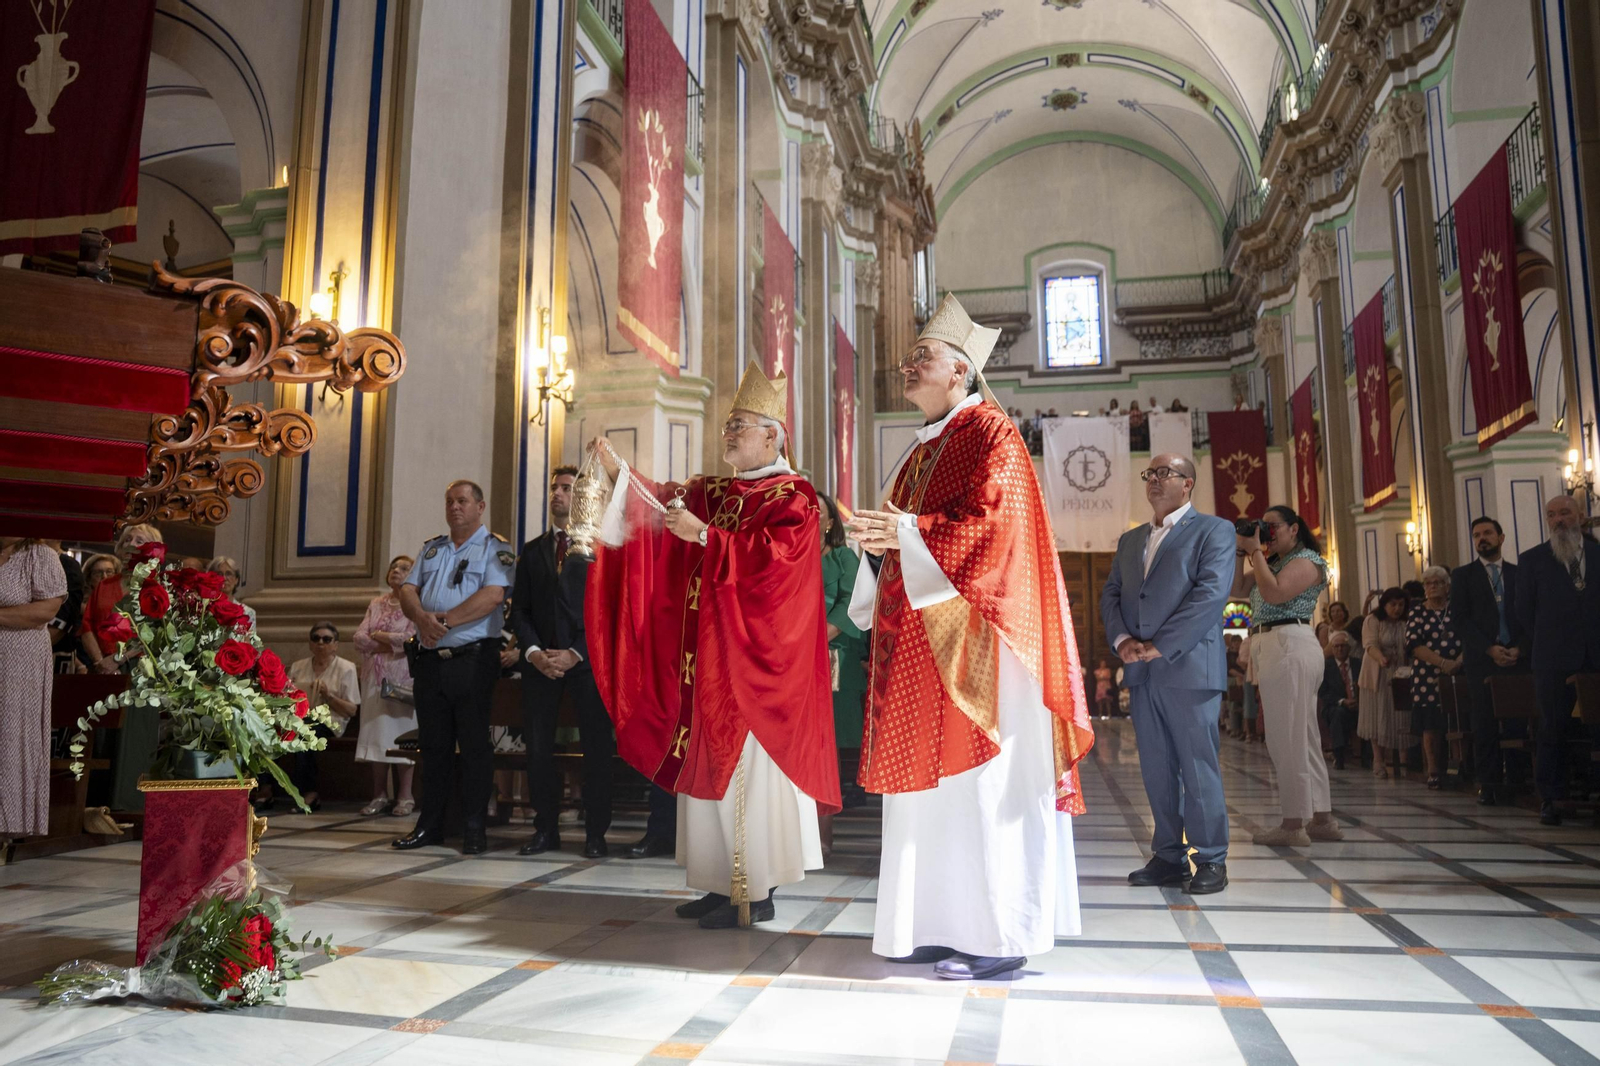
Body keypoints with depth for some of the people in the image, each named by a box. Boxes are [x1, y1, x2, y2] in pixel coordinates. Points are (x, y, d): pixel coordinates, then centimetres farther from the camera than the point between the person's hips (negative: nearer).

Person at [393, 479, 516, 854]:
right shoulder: (431, 549, 18)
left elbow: (493, 595, -15)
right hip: (430, 661, 5)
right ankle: (430, 824, 20)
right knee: (433, 743, 11)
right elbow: (408, 591, 10)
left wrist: (445, 620, -17)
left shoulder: (495, 548, 0)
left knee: (474, 744, -1)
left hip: (473, 658, -5)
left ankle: (474, 827, 6)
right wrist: (422, 618, -12)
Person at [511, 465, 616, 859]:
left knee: (597, 748, -1)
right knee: (538, 747, 3)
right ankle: (546, 829, 15)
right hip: (540, 661, 4)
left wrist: (575, 654, -11)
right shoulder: (531, 551, 17)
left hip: (586, 660, -3)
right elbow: (519, 609, 12)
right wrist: (533, 651, -5)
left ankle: (596, 833, 8)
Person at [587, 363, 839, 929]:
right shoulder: (711, 492, 17)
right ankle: (726, 881, 18)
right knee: (713, 765, 9)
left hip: (756, 658, -7)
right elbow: (659, 506, 5)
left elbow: (773, 556, -19)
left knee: (749, 767, -6)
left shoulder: (793, 496, -4)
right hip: (710, 659, 7)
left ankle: (757, 893, 2)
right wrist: (618, 471, -8)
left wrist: (705, 536, -21)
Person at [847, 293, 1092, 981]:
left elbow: (992, 526, -18)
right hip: (918, 642, 9)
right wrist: (881, 541, 2)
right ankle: (940, 924, 18)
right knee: (931, 778, 9)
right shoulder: (927, 448, 21)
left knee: (978, 782, -5)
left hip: (969, 639, -9)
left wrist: (906, 532, -17)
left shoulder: (990, 435, -5)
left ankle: (998, 935, 4)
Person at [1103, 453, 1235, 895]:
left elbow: (1211, 592, -11)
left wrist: (1160, 644, -15)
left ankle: (1211, 861, 7)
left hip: (1189, 667, -6)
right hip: (1142, 673, 6)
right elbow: (1110, 594, 16)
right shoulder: (1130, 540, 21)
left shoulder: (1214, 530, 2)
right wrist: (1122, 639, -4)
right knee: (1156, 770, 8)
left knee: (1198, 767, -3)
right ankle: (1168, 856, 16)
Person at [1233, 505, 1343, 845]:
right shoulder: (1272, 563, 21)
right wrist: (1240, 553, 8)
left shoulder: (1307, 560, -5)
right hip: (1270, 647, 10)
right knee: (1302, 737, 12)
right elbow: (1237, 589, 18)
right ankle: (1322, 819, 20)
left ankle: (1294, 825, -4)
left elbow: (1275, 594, -19)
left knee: (1287, 737, -8)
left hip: (1288, 645, -10)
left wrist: (1255, 551, -12)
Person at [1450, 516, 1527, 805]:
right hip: (1481, 660, -1)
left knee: (1518, 724, -5)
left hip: (1518, 658, 1)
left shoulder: (1519, 573, 14)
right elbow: (1459, 618, 0)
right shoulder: (1463, 575, 8)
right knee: (1485, 726, -2)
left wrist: (1520, 648, -6)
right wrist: (1489, 649, -9)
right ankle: (1488, 785, 3)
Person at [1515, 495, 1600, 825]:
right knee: (1552, 732, 3)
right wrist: (1548, 642, 6)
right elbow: (1524, 610, 7)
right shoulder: (1532, 559, 5)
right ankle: (1549, 799, 8)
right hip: (1554, 660, -1)